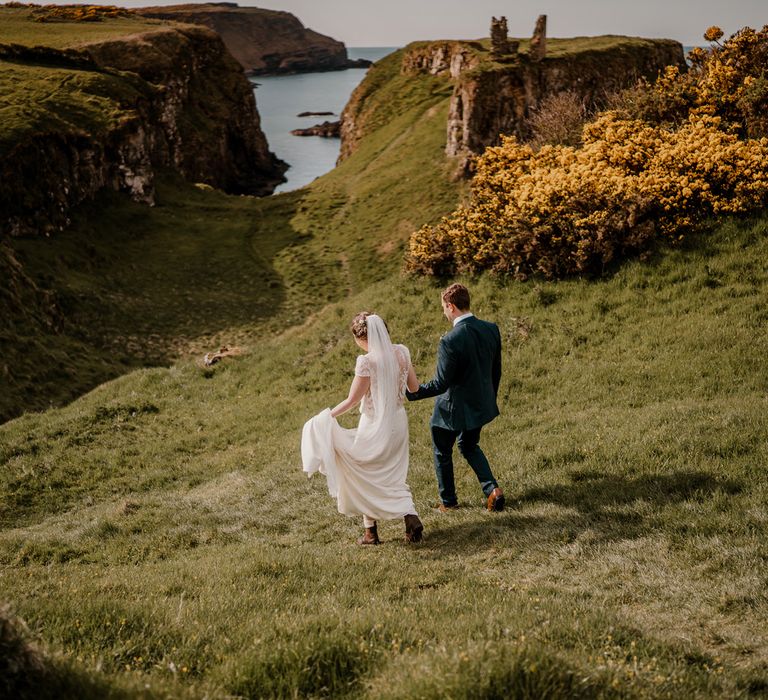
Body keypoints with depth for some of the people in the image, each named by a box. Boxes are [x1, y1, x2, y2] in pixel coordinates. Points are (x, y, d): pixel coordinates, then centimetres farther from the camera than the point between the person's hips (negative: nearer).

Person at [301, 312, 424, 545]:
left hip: (375, 427, -6)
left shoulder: (367, 362, -22)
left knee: (366, 477, 15)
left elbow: (352, 400, -16)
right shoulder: (402, 352, -4)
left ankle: (371, 532, 21)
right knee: (393, 477, 21)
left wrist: (326, 416, -4)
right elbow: (415, 387, 6)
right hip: (399, 423, 6)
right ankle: (411, 518, 2)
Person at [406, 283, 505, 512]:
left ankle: (448, 501, 30)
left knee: (442, 452, 18)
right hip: (481, 404, 6)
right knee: (469, 446, 28)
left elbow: (440, 384, -23)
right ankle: (492, 489, 13)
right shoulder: (491, 330, -7)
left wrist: (411, 393, -11)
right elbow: (496, 371, 5)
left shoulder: (450, 341, -28)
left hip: (454, 408, -6)